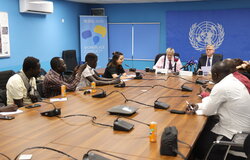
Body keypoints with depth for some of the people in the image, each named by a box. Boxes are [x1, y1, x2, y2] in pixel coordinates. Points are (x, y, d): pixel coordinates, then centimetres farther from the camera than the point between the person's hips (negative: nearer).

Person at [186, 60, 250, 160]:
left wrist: (205, 98, 8)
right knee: (202, 132, 19)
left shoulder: (221, 86, -24)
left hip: (232, 137, -8)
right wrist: (198, 106, 1)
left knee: (197, 142, 9)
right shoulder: (238, 79, 3)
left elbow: (207, 111, -11)